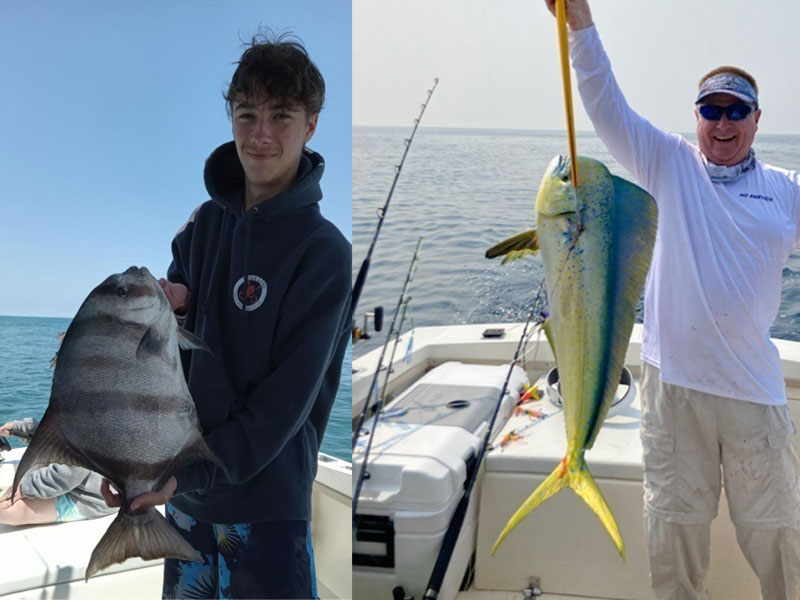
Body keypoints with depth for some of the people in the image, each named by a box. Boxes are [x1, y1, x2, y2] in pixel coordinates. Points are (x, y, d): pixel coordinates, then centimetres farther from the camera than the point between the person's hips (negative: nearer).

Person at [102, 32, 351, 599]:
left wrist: (187, 472, -17)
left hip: (267, 496, -5)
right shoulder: (207, 222, 2)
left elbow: (286, 401, -17)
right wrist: (164, 307, -14)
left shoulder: (325, 253, -15)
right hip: (185, 492, 5)